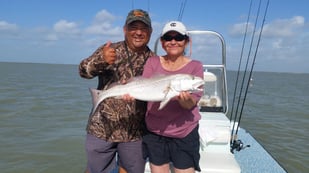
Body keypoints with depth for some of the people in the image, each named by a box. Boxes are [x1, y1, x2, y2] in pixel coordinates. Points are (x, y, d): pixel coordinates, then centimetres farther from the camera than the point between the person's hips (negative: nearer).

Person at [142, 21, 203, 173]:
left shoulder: (195, 66, -5)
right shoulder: (153, 62, 2)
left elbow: (191, 104, -14)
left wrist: (185, 98, -36)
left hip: (185, 134, -2)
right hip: (155, 132, 2)